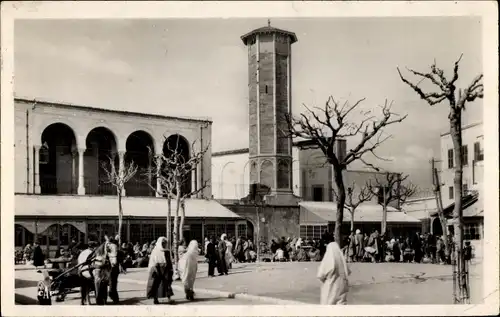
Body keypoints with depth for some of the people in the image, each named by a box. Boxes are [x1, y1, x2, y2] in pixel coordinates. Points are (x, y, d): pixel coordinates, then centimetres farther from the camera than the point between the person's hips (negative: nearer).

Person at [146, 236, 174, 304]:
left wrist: (171, 270, 7)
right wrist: (152, 271, -10)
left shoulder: (167, 252, 8)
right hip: (157, 271, -3)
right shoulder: (155, 251, -1)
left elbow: (170, 262, 12)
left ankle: (169, 298, -2)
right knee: (156, 284, -2)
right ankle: (155, 299, 7)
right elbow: (152, 262, -2)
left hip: (165, 271, 3)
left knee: (167, 284, -4)